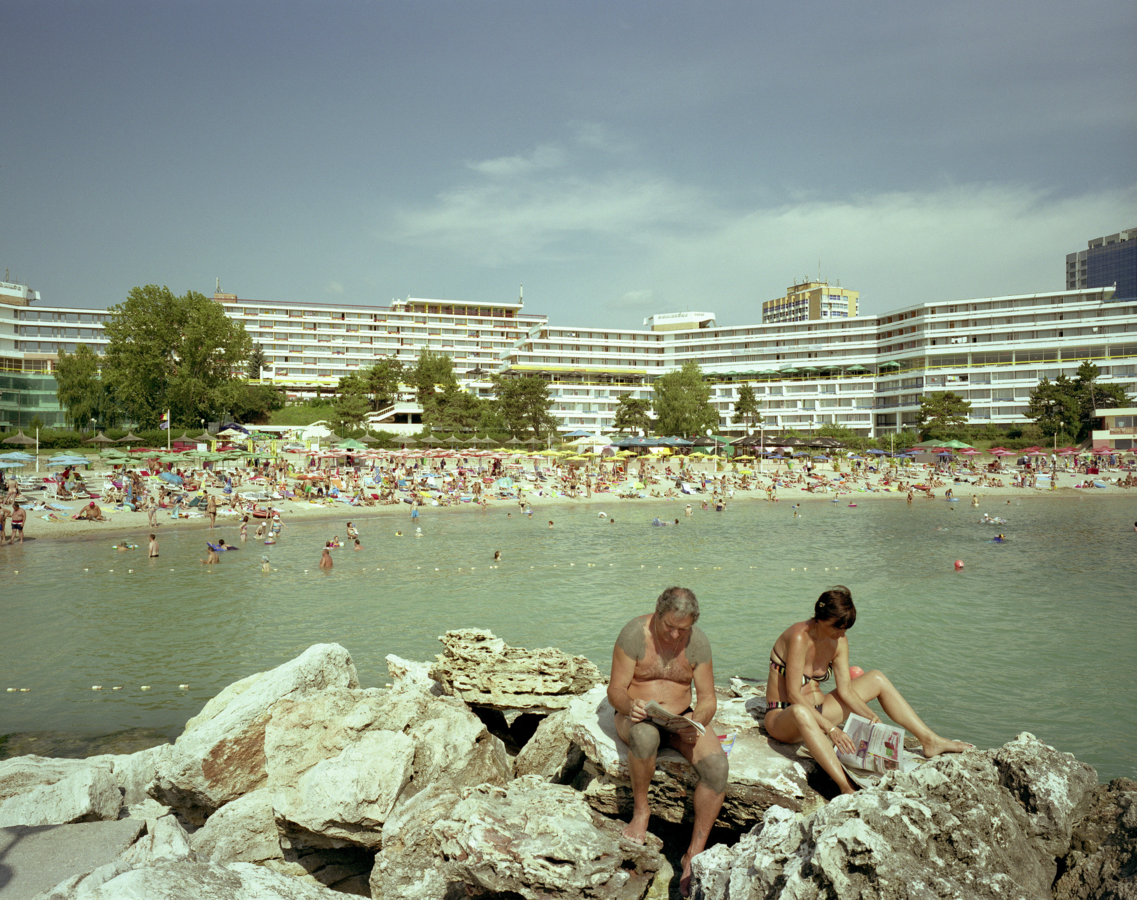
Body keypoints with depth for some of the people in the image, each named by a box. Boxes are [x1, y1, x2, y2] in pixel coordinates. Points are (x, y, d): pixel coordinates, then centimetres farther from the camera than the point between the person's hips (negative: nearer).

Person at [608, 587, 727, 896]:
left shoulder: (697, 641, -7)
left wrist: (696, 722, -25)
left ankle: (695, 853, -10)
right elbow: (615, 690, -13)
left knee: (716, 764, -24)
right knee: (645, 735, -40)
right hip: (638, 716, -3)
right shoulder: (634, 634, -16)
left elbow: (708, 698, -3)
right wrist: (629, 704, -36)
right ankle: (640, 809, -11)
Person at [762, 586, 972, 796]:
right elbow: (793, 694, -29)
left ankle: (929, 741, 5)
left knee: (876, 678, 5)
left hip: (816, 713, 8)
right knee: (800, 712, -46)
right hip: (783, 717, -8)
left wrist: (871, 717, -18)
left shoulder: (839, 641, -1)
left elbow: (845, 690, -2)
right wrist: (830, 728, -34)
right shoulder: (799, 637, -24)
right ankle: (846, 789, -53)